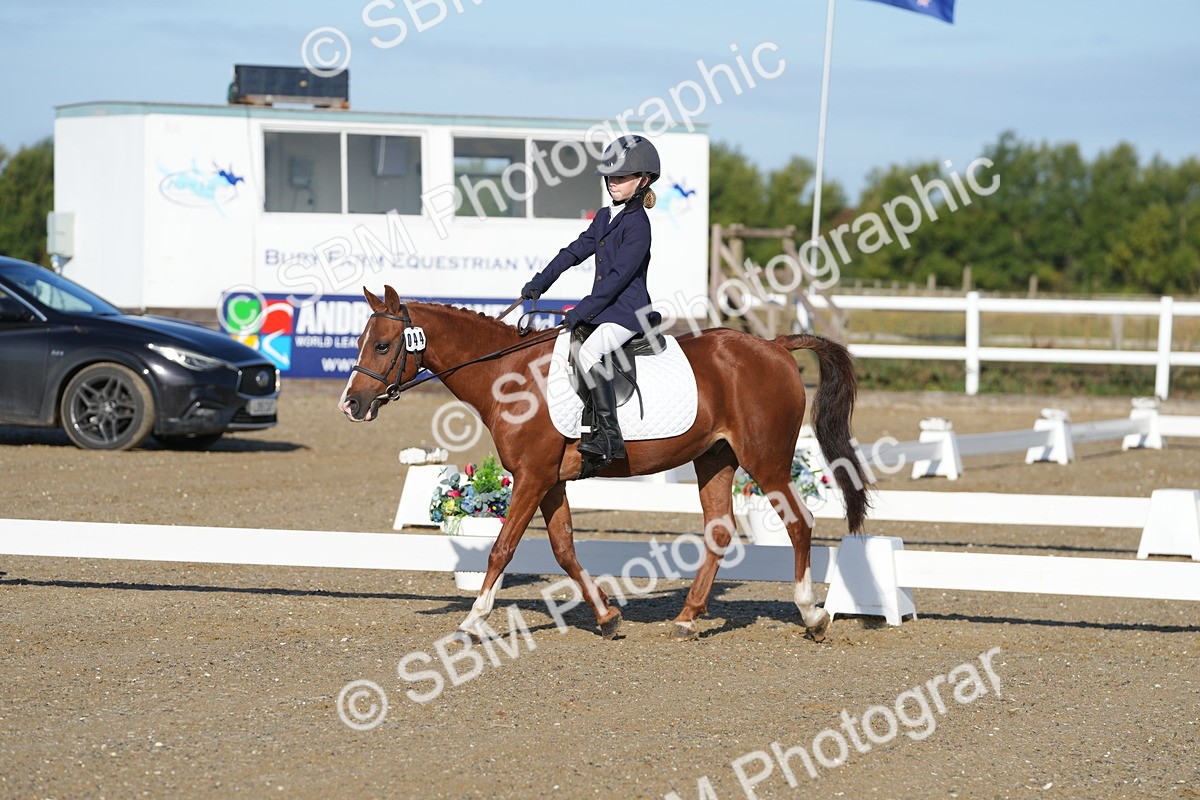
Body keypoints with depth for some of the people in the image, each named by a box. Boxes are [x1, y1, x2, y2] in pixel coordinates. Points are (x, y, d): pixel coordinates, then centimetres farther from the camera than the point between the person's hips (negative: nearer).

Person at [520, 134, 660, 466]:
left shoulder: (638, 224, -13)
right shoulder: (604, 217, 15)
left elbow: (619, 276, -19)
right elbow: (575, 251, 19)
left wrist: (582, 311, -22)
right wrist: (539, 284, 10)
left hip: (626, 311, -10)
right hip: (601, 309, 10)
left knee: (588, 353, -31)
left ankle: (609, 435, -33)